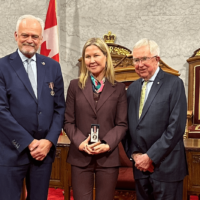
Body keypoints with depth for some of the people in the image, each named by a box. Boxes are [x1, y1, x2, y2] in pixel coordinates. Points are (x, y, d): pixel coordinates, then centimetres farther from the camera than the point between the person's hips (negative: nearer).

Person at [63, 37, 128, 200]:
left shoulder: (118, 88, 4)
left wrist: (107, 144, -14)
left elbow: (122, 124, 1)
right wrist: (80, 142, -13)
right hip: (80, 157, 0)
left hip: (108, 157, 0)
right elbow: (68, 121, 3)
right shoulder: (75, 86, 5)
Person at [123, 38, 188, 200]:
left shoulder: (174, 84, -6)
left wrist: (150, 157, -14)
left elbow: (176, 127, -14)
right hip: (140, 166, 5)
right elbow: (127, 125, 11)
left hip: (165, 166, -5)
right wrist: (134, 154, -2)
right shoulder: (133, 88, 11)